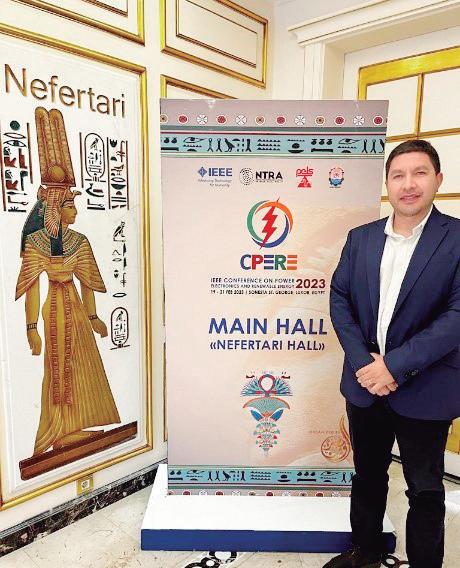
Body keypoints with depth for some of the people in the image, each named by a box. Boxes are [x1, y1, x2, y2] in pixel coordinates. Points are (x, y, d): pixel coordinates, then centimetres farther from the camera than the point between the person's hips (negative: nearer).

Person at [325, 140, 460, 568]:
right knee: (367, 477, 22)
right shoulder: (360, 238, 3)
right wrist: (362, 361, -12)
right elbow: (339, 298, 0)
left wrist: (396, 365, -20)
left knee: (425, 489, 16)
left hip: (424, 390, -3)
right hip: (364, 384, 4)